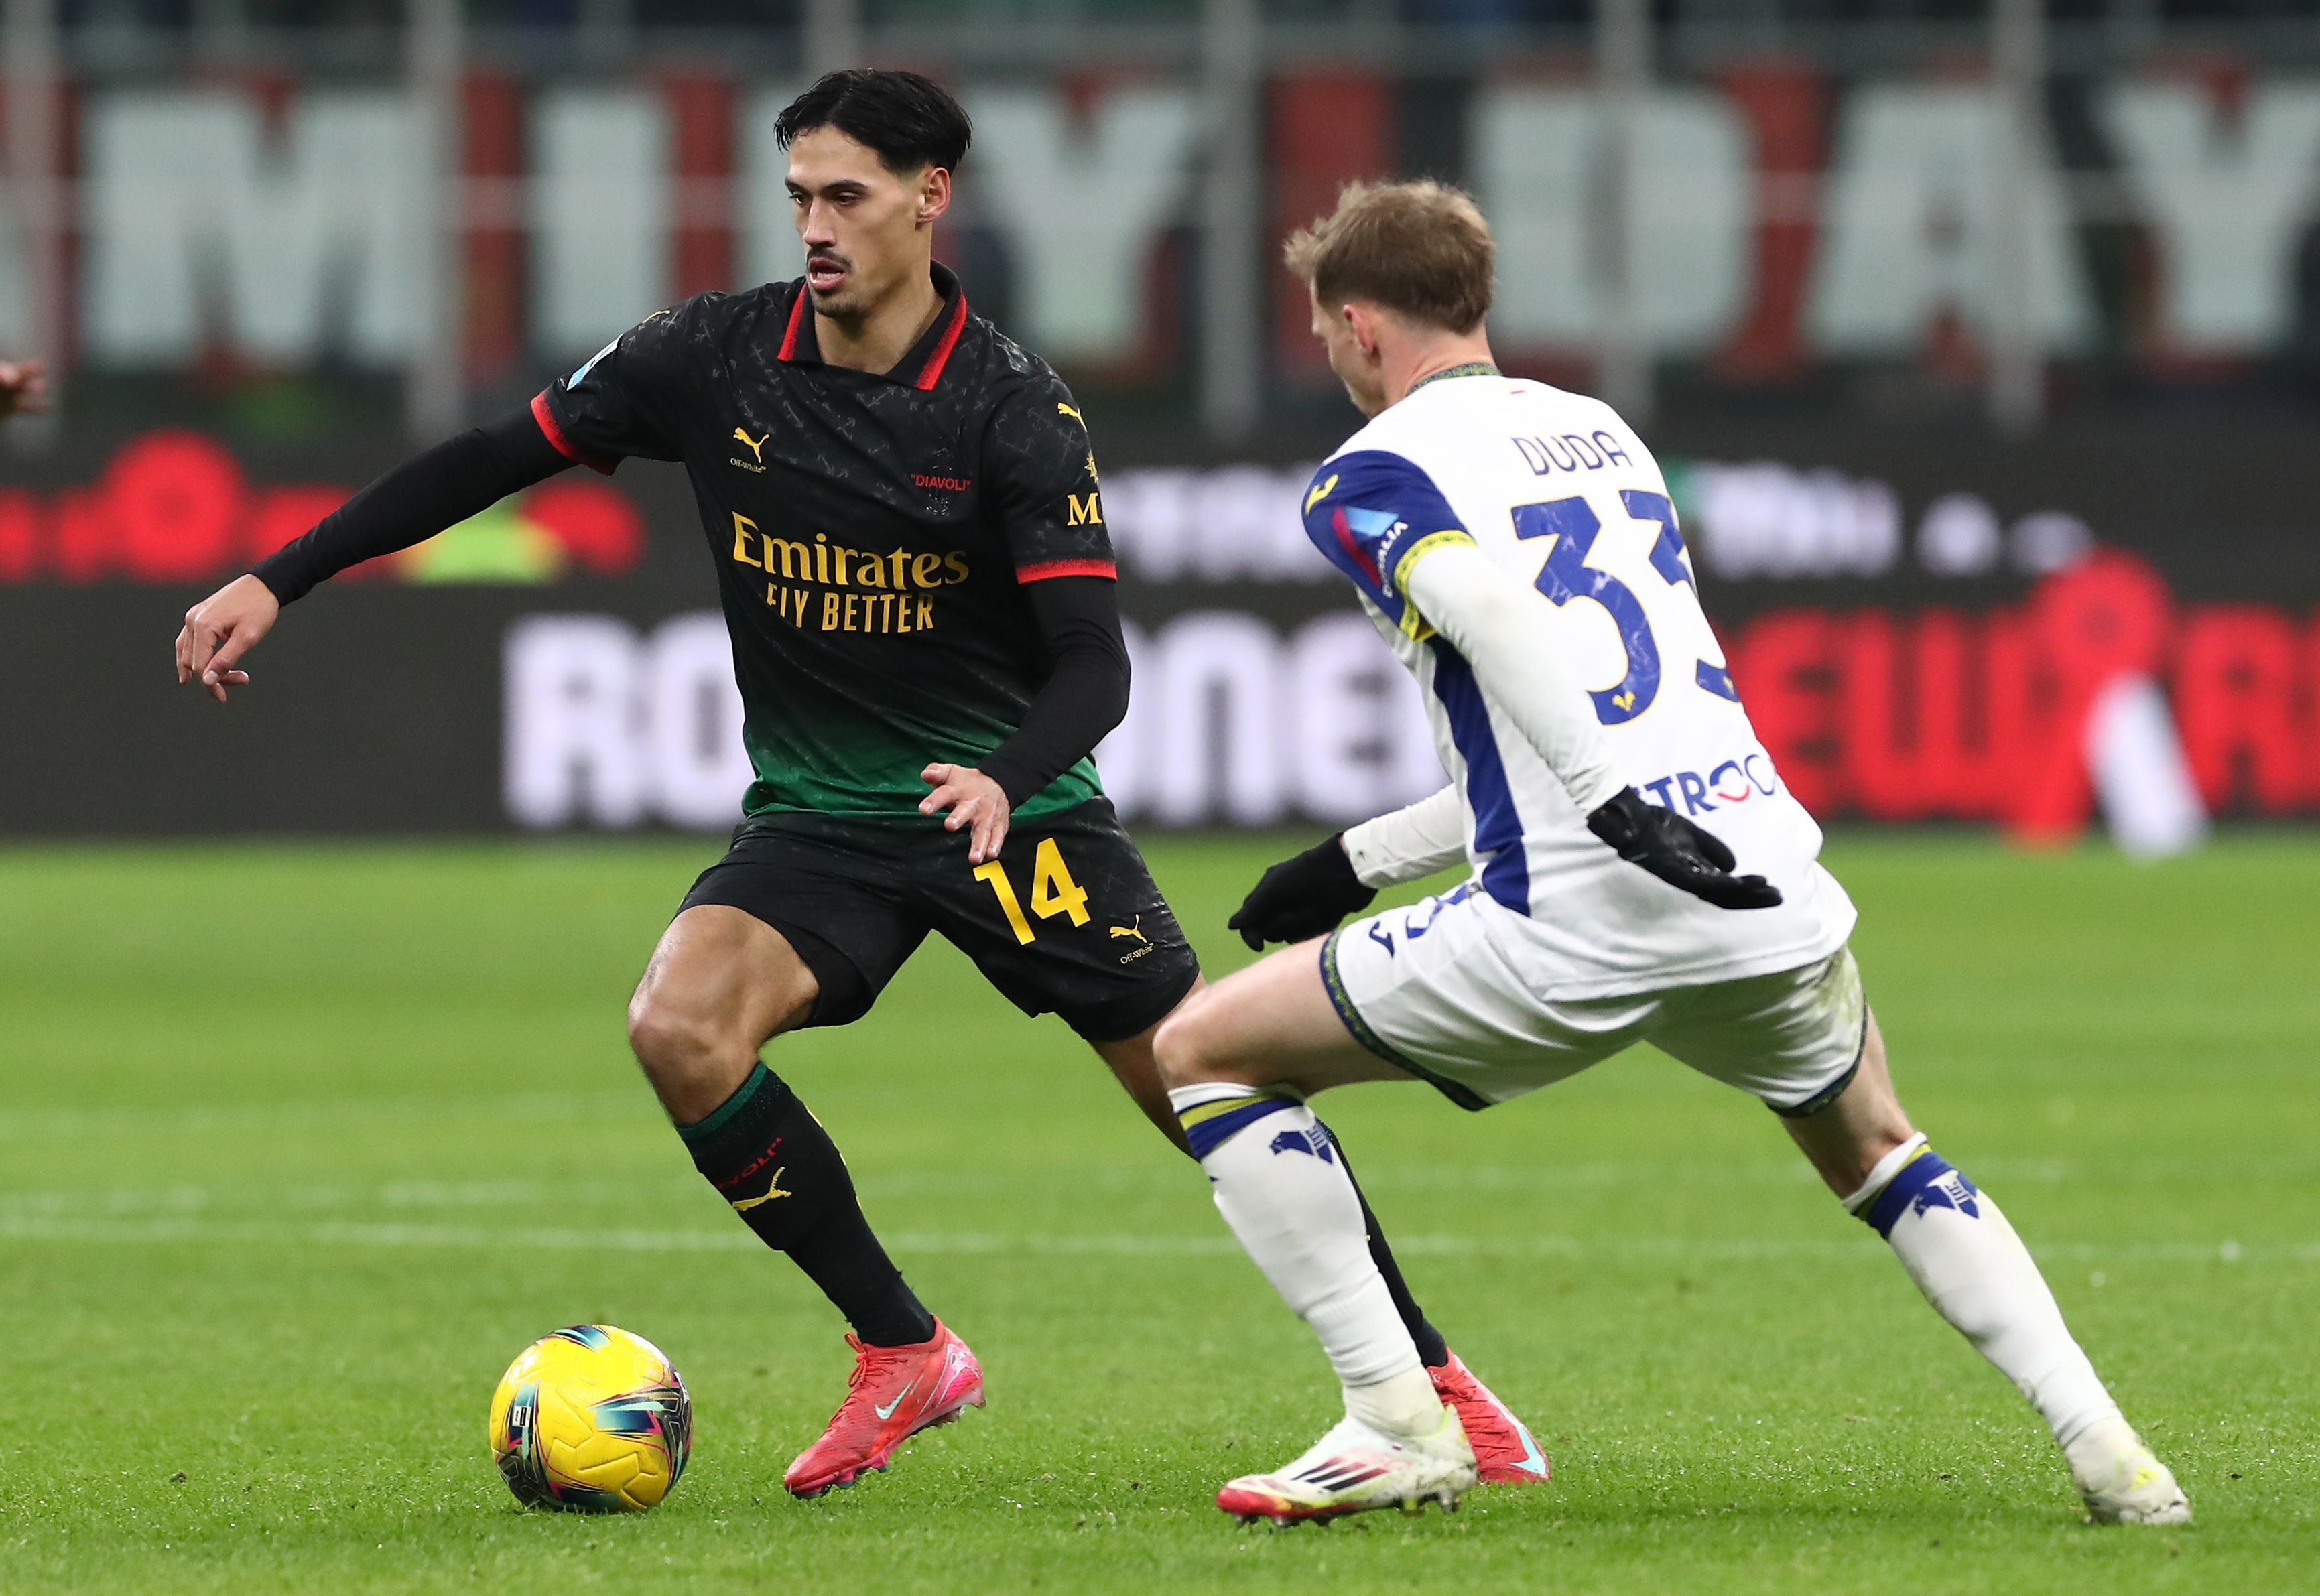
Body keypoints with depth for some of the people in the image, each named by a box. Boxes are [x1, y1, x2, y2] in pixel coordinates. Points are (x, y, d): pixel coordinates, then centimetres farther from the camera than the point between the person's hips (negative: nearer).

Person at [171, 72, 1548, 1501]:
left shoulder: (1014, 412, -14)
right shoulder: (716, 359, -6)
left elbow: (1093, 665, -19)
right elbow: (494, 461, 3)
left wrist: (1004, 778, -41)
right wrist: (276, 583, -1)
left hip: (1010, 808, -2)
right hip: (814, 816, 2)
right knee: (679, 1024, -25)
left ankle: (1430, 1380, 17)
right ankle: (904, 1354, -9)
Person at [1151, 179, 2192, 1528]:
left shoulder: (1370, 479, 3)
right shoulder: (1605, 433, 25)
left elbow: (1490, 613, -20)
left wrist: (1624, 810, -30)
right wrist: (1362, 861, 32)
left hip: (1578, 924, -6)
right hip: (1769, 889, 6)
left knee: (1202, 1054, 11)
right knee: (1882, 1160, 33)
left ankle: (1398, 1423, 3)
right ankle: (2106, 1450, 15)